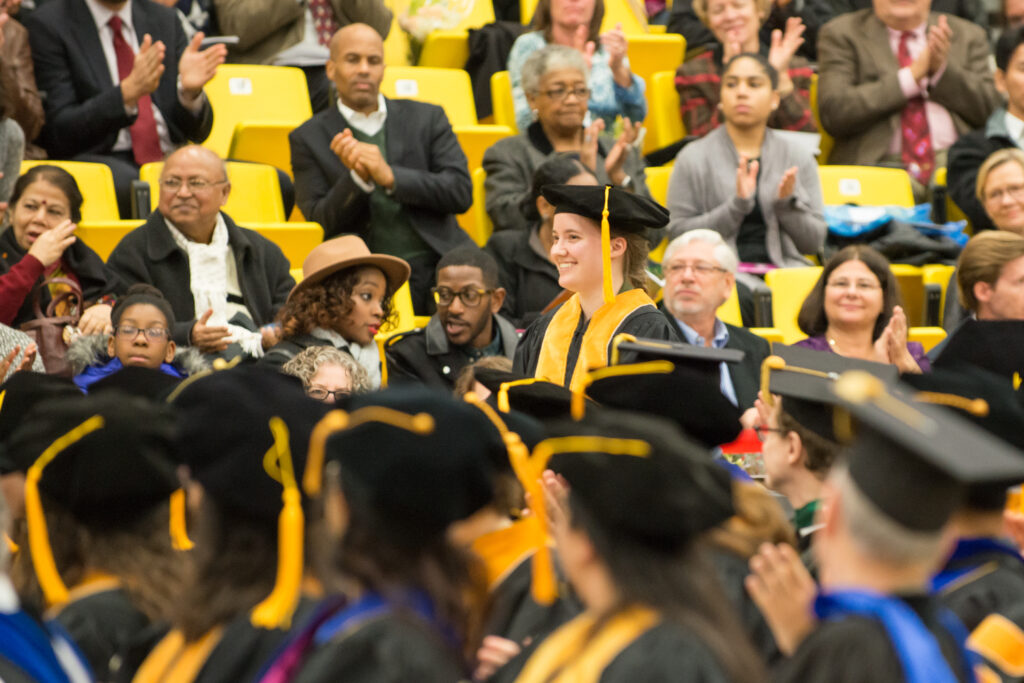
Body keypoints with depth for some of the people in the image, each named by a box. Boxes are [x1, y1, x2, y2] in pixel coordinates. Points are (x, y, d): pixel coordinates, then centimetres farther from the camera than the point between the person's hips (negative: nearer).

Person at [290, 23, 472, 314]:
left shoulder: (426, 118, 15)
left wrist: (390, 176, -11)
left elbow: (461, 193, 3)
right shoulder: (309, 138, 11)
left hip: (438, 266, 2)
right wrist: (357, 179, -15)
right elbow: (320, 221, 4)